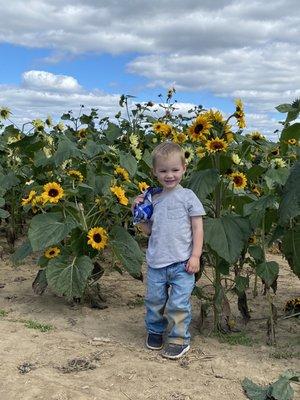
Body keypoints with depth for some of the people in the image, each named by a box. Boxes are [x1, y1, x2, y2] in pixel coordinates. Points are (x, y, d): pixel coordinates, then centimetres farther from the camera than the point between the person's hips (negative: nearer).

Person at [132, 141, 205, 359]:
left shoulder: (187, 196, -2)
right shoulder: (154, 199, 9)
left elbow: (198, 228, -3)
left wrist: (195, 255, -10)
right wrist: (138, 212, 1)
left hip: (182, 263, -4)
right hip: (156, 262, 4)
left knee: (178, 304, -2)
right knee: (154, 300, 15)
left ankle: (179, 339, 16)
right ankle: (155, 331, 36)